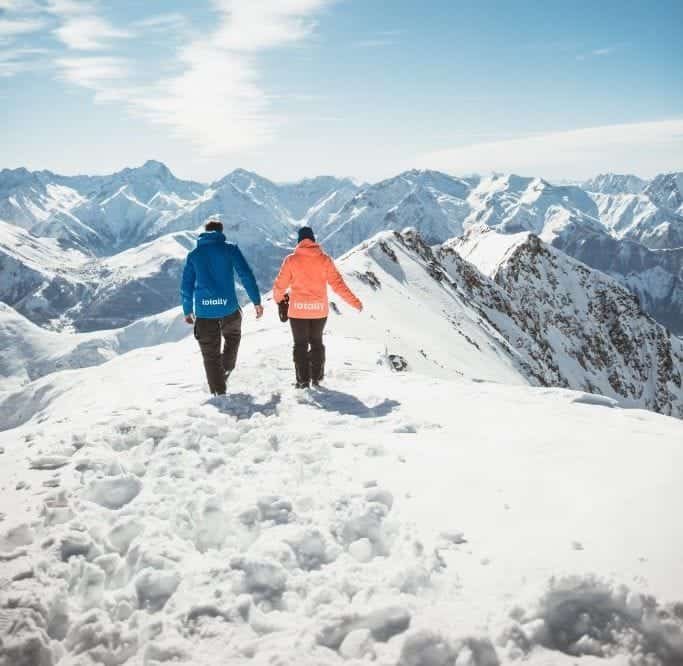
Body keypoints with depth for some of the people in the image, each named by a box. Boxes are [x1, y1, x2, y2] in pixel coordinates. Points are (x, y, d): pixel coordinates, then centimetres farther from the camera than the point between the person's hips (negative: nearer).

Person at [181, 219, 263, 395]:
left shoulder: (194, 254, 11)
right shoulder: (230, 249, 3)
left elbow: (186, 286, 13)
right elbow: (246, 275, -4)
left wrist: (188, 311, 23)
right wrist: (256, 301, -1)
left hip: (204, 310, 1)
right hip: (229, 308, -1)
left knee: (211, 354, 9)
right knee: (233, 336, 29)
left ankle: (218, 391, 9)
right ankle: (226, 370, 14)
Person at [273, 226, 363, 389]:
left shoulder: (291, 260, -6)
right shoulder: (324, 260, -3)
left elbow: (280, 284, 0)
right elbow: (337, 283, -5)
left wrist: (277, 298, 21)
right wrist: (354, 302, 2)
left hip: (298, 309, -2)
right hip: (320, 309, 2)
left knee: (300, 344, 10)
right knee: (316, 342, 19)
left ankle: (303, 380, 8)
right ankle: (317, 377, 22)